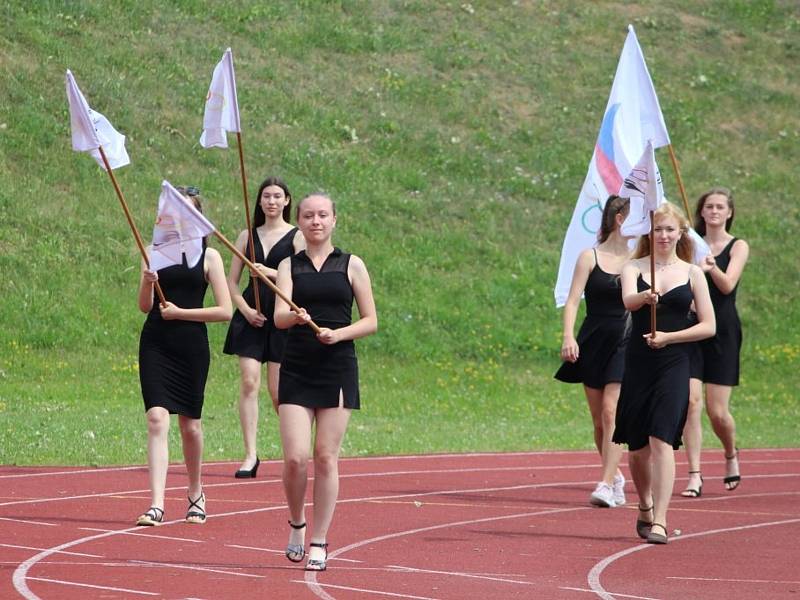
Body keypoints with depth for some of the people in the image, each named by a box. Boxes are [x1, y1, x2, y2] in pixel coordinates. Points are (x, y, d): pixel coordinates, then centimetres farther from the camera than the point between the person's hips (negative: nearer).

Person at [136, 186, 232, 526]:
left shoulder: (208, 257, 1)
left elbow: (224, 311, -3)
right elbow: (145, 307, 5)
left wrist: (180, 312, -9)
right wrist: (147, 285, -15)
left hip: (192, 346, -1)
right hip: (156, 345, 1)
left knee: (190, 424, 10)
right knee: (157, 418, -13)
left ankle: (196, 495, 34)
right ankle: (156, 505, -18)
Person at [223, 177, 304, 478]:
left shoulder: (296, 237, 3)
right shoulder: (248, 236, 12)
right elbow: (232, 281, 12)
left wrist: (270, 273, -21)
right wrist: (245, 309, -5)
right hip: (251, 316, 3)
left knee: (277, 390, -2)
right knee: (249, 382, -9)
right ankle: (250, 455, -9)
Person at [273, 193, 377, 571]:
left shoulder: (351, 266, 6)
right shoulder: (289, 266, 8)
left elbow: (371, 322, 6)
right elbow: (279, 316, -6)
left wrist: (338, 334, -12)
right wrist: (296, 316, -29)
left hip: (338, 368, 0)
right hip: (296, 369, 0)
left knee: (326, 457, -1)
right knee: (294, 458, -9)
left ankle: (319, 542, 7)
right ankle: (296, 524, 17)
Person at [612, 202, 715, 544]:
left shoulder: (692, 273, 5)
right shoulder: (634, 268, 5)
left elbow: (708, 326, 4)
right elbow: (628, 300, -17)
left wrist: (668, 337, -9)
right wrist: (645, 296, -39)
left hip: (674, 364, -2)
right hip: (637, 362, 2)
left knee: (662, 439, -14)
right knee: (637, 444, 9)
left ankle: (659, 522, -16)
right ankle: (645, 507, 34)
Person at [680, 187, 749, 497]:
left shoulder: (738, 247, 2)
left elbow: (727, 285, -13)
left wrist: (712, 268, -33)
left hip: (722, 332, -2)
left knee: (717, 411, -2)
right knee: (691, 401, -12)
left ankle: (731, 454, 30)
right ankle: (694, 475, -9)